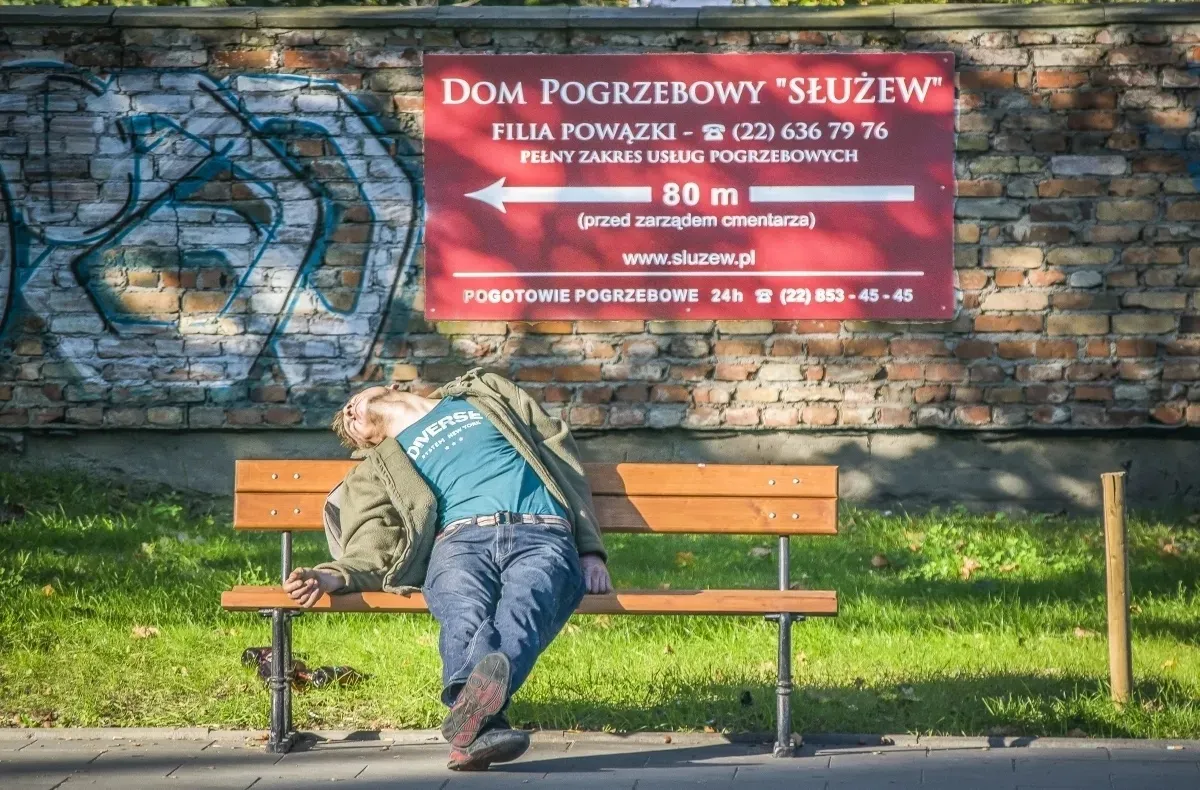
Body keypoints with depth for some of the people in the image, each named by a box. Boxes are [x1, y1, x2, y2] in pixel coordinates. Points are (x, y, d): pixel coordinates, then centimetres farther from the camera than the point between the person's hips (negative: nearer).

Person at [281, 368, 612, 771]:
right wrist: (333, 576, -11)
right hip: (462, 539, 1)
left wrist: (590, 550, 11)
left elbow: (562, 456, 26)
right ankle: (484, 723, -63)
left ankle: (469, 712, -67)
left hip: (542, 536, -1)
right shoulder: (376, 472, 31)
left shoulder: (485, 392, 34)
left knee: (525, 605, -38)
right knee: (467, 616, -37)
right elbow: (371, 554, 14)